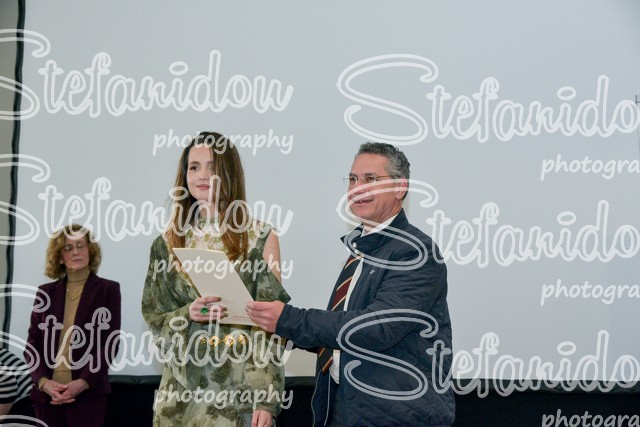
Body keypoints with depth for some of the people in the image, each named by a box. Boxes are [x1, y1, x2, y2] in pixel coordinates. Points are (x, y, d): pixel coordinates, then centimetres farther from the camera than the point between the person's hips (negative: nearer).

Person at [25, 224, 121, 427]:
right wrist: (43, 381, -8)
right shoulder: (46, 292, 12)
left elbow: (110, 343, -2)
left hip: (89, 392, -3)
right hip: (46, 393, 3)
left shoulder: (108, 289, 4)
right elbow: (32, 344, 8)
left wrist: (84, 382, -13)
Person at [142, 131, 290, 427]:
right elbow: (154, 317, 9)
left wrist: (266, 401, -10)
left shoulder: (260, 237, 0)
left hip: (240, 386, -2)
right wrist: (188, 315, -12)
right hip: (183, 389, 2)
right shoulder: (167, 243, 8)